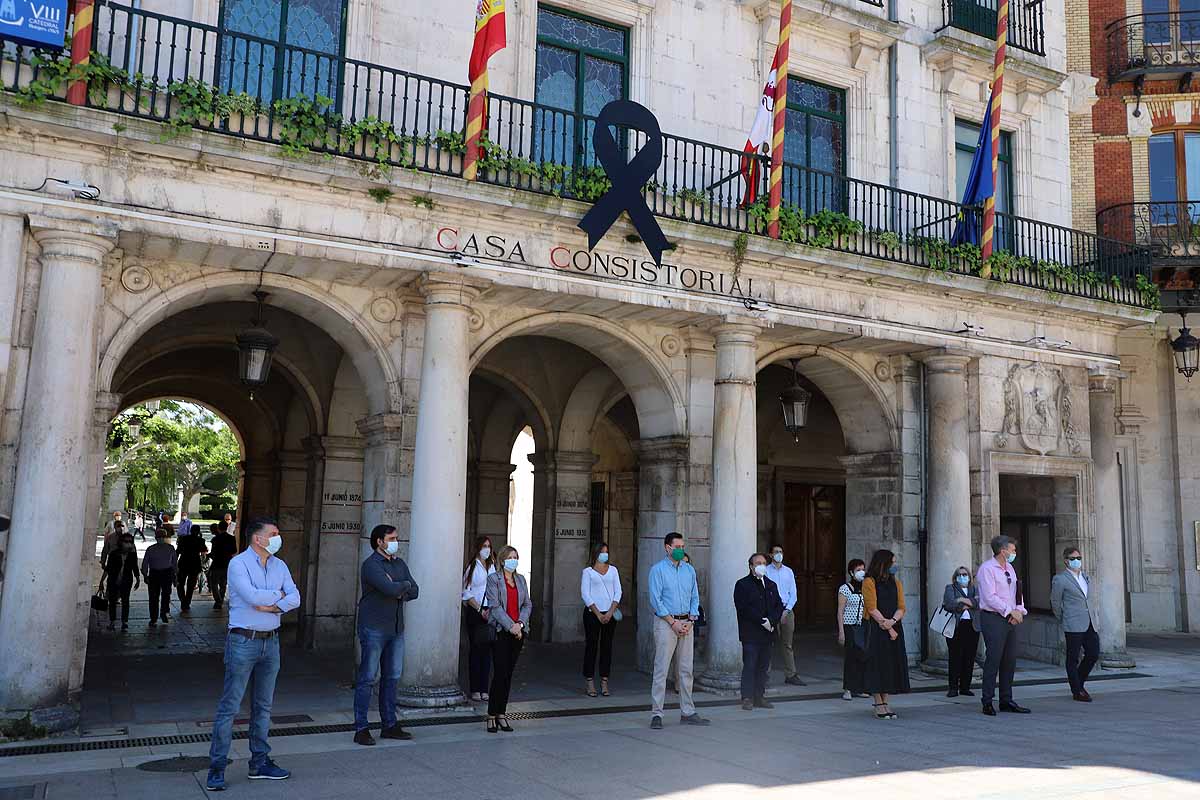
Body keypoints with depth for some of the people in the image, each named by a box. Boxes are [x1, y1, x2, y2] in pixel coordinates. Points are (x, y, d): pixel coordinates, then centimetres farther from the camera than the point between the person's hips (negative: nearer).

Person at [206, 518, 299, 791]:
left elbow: (295, 598, 0)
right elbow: (252, 597, -23)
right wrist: (278, 594, -7)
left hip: (271, 641, 7)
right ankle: (216, 768, 5)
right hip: (243, 642, -7)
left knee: (263, 706, 13)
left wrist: (273, 606, -16)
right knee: (229, 706, -3)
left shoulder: (279, 566, 10)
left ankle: (259, 763, 23)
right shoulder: (239, 563, -9)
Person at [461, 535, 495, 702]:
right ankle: (474, 689, 3)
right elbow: (466, 593, -5)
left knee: (487, 650, 4)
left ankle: (484, 689, 9)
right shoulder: (471, 567, -2)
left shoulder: (492, 567, 14)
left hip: (490, 613, 5)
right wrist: (479, 609, -11)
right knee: (475, 649, -2)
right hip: (474, 612, -5)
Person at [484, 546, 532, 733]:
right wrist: (510, 626, -15)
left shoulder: (521, 579, 15)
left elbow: (527, 604, 11)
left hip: (518, 631, 5)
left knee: (508, 674, 6)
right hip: (501, 631, -5)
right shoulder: (493, 579, -1)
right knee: (500, 674, -9)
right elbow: (495, 606, -9)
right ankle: (492, 716, -1)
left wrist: (520, 623, -6)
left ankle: (501, 713, 12)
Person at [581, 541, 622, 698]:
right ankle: (590, 683, 5)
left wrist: (611, 612, -6)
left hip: (610, 613, 3)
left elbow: (618, 592, 6)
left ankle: (604, 683, 9)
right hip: (592, 613, -3)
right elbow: (585, 594, -4)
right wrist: (598, 614, -10)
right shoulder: (588, 571, 2)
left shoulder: (613, 570, 12)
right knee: (591, 646, 0)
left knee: (607, 647, 4)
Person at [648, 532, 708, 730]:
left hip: (687, 623, 5)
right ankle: (656, 714, -3)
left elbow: (695, 598, 13)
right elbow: (656, 600, -9)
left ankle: (687, 712, 15)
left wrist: (690, 621, -1)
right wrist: (673, 623, -12)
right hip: (665, 622, -5)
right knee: (661, 669, -6)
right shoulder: (658, 569, -4)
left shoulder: (689, 570, 12)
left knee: (686, 669, 8)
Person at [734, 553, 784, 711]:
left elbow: (779, 605, 12)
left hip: (768, 633, 6)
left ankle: (760, 697, 14)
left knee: (763, 666, 8)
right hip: (751, 634, -6)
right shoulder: (742, 585, -2)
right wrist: (762, 621, -16)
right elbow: (743, 608, -12)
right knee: (750, 666, -5)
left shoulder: (771, 585, 17)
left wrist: (772, 621, -7)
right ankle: (747, 699, -2)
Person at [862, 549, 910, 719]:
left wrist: (892, 621, -14)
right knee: (877, 664, -4)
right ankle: (879, 705, 2)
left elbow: (901, 607, 5)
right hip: (876, 629, -5)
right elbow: (872, 608, -11)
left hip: (894, 628, 5)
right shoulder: (869, 582, -5)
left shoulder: (896, 583, 14)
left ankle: (885, 702, 10)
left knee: (891, 664, 4)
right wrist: (888, 629, -13)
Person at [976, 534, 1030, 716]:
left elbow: (1018, 592, 16)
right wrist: (1010, 611, -16)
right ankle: (987, 702, -3)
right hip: (993, 619, -8)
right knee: (993, 660, -8)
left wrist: (1020, 611, 0)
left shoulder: (1009, 568, 16)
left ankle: (1006, 701, 18)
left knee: (1010, 660, 10)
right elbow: (990, 597, -17)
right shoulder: (987, 569, -10)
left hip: (1010, 619, 8)